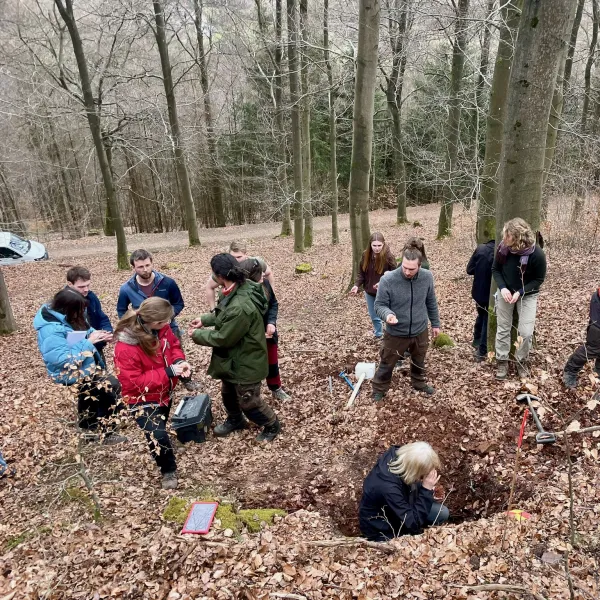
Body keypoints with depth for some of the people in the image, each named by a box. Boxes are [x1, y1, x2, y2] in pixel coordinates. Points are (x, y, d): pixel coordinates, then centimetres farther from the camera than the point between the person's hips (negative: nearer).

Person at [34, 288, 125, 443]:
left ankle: (89, 427, 37)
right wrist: (88, 342, -29)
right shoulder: (51, 330, -28)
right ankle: (104, 431, 2)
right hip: (70, 375, -9)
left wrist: (96, 335, -8)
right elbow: (64, 359, -33)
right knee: (113, 386, -14)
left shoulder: (65, 319, -1)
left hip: (83, 368, 10)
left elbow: (82, 333, 14)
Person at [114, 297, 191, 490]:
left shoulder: (161, 328, -16)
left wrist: (180, 361, -19)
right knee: (157, 434, -16)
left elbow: (173, 345, 4)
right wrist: (168, 372, -32)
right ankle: (168, 470, 11)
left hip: (164, 391, 6)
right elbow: (133, 382, -30)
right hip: (144, 398, -6)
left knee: (163, 426, 27)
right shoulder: (126, 347, -34)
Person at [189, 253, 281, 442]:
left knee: (248, 401, 12)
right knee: (228, 392, 28)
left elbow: (223, 338, -25)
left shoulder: (240, 307, -38)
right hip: (233, 357, 9)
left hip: (245, 362, -9)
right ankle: (234, 420, 55)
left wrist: (197, 334, -11)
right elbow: (224, 315, 13)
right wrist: (204, 320, 4)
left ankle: (272, 425, 38)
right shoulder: (239, 288, -7)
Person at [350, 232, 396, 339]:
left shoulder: (388, 256, -19)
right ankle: (378, 334, 44)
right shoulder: (366, 255, -7)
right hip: (369, 292, 5)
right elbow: (361, 272, 0)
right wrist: (357, 285, -15)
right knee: (374, 316, 21)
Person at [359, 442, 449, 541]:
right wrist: (426, 490, -31)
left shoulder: (396, 455, -21)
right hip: (383, 531, -7)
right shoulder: (388, 488, -41)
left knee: (443, 513, -3)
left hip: (398, 508, 7)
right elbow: (413, 523, -28)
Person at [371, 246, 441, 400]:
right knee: (387, 364, 14)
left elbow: (431, 302, 4)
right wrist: (387, 314, -36)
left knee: (419, 361, 27)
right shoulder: (388, 280, -25)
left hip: (420, 331, 3)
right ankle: (379, 390, 37)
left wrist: (435, 323, 11)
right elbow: (379, 305, -15)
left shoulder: (427, 277, -12)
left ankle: (419, 383, 54)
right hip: (395, 333, -3)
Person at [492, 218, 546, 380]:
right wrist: (502, 288, -18)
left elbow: (539, 279, -12)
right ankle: (502, 362, 23)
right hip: (505, 292, 2)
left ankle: (521, 361, 22)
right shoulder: (503, 248, -17)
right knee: (503, 329, 8)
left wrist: (520, 293, -22)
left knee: (526, 332, -3)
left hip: (527, 295, -2)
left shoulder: (537, 254, -25)